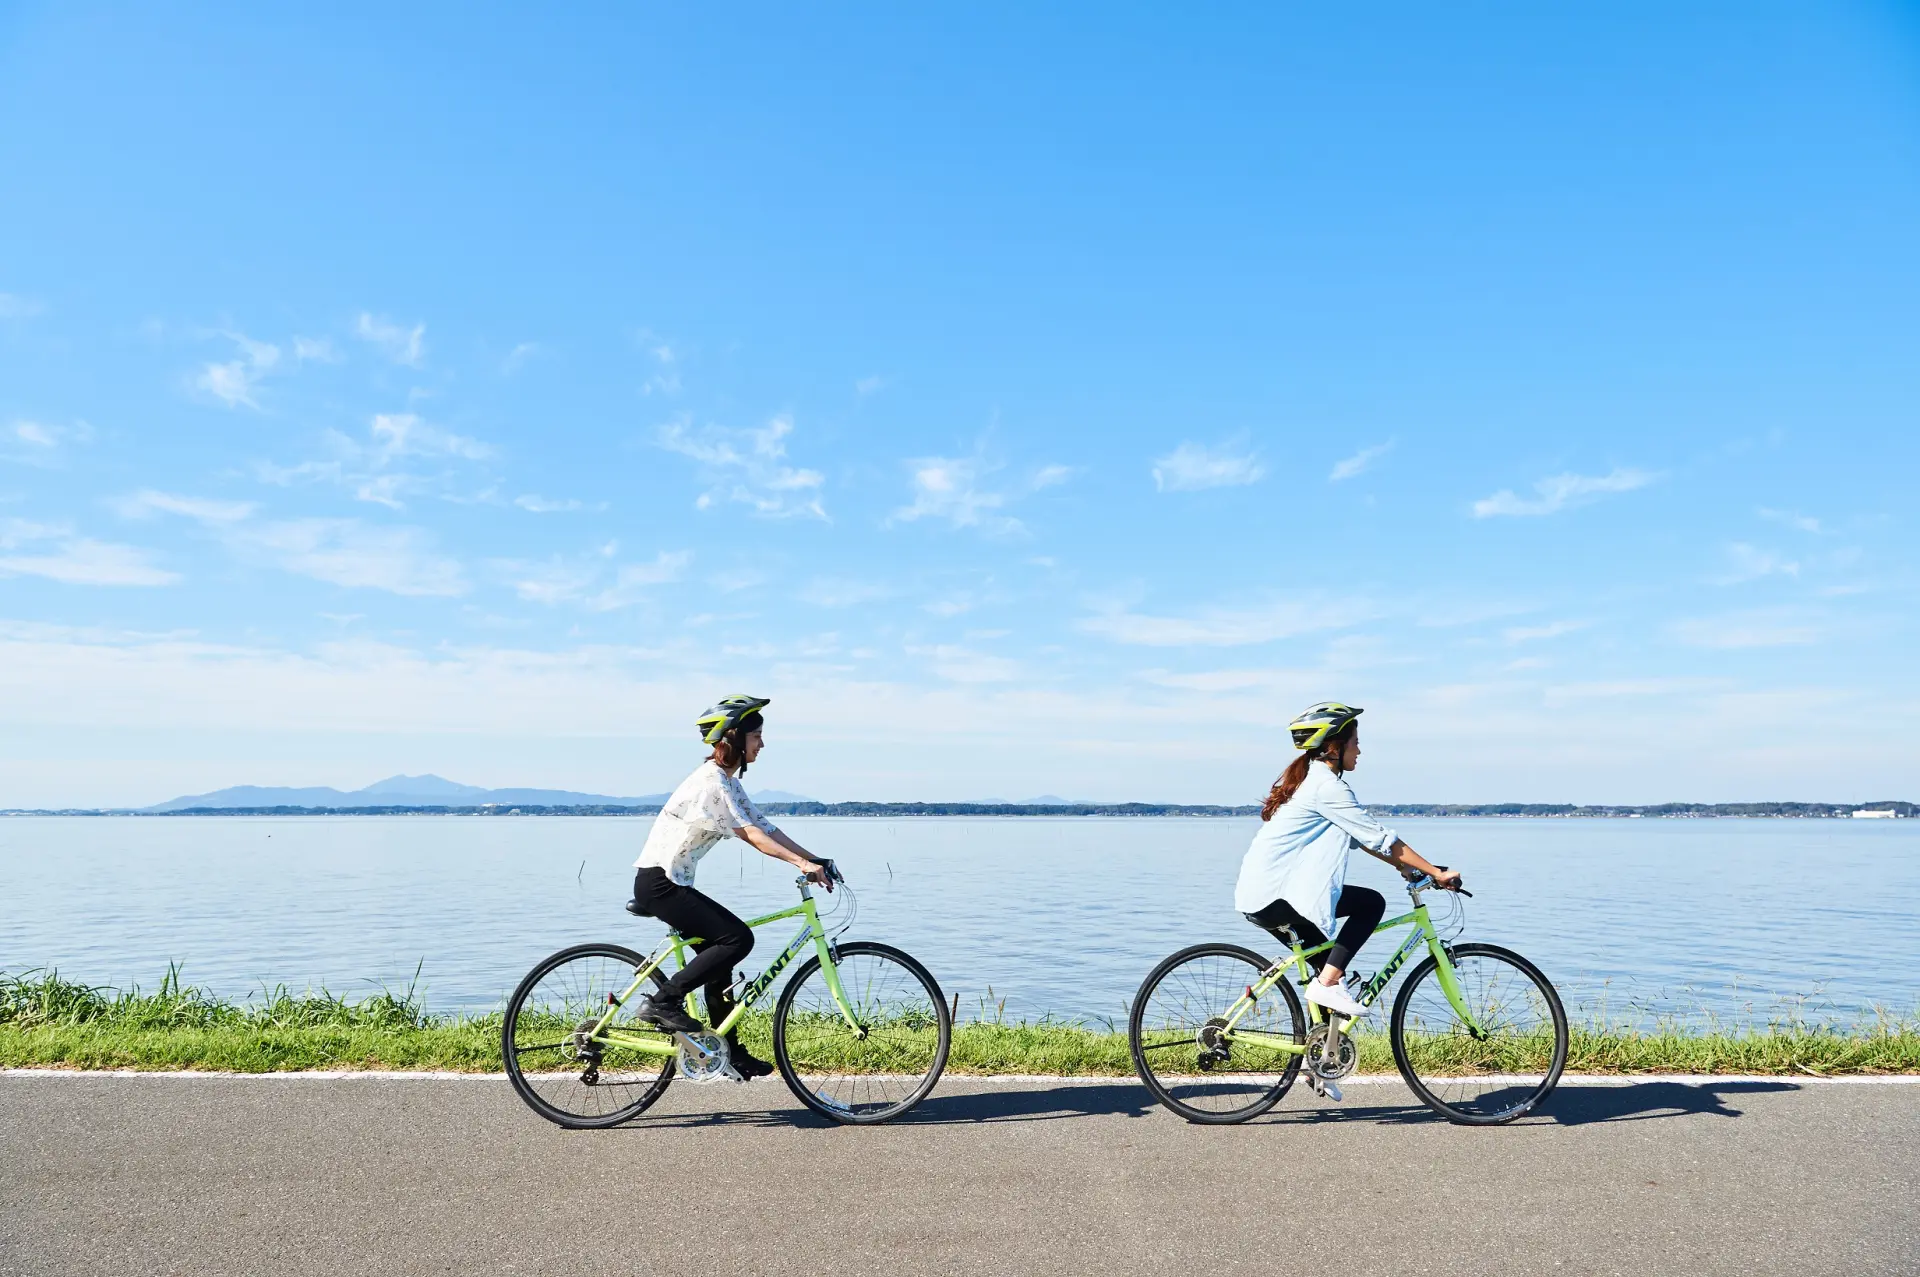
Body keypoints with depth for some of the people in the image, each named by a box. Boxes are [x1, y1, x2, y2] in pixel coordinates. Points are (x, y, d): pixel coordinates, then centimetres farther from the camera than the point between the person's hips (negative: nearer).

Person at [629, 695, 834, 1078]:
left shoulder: (728, 782, 13)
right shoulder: (711, 780, -17)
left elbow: (765, 827, 9)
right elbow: (750, 834, -24)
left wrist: (815, 860, 1)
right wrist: (802, 863, -30)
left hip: (672, 882, 10)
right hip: (658, 882, -10)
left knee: (718, 959, 10)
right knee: (738, 938, -15)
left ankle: (731, 1054, 18)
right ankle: (663, 1001, -8)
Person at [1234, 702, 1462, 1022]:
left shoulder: (1307, 777, 17)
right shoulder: (1326, 785, -14)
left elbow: (1359, 837, 22)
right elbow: (1380, 838, -14)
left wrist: (1404, 865, 17)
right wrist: (1437, 873, -8)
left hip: (1258, 895, 10)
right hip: (1275, 896, -10)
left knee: (1328, 965, 20)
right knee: (1372, 902, -6)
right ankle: (1327, 985, -6)